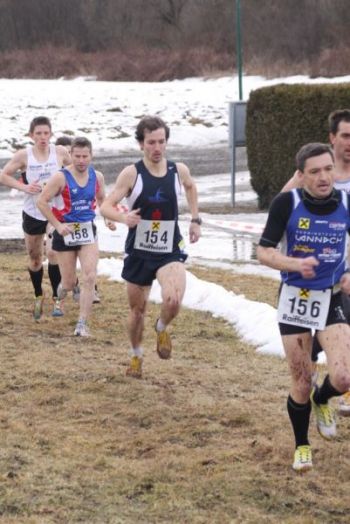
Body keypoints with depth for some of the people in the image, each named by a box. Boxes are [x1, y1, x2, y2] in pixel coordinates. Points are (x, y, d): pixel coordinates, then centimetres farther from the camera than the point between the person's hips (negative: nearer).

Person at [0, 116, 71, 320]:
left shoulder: (60, 152, -8)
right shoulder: (24, 156, -9)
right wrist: (23, 187, -15)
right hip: (33, 213, 2)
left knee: (53, 252, -20)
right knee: (35, 258, 13)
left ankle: (57, 299, -9)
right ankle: (39, 296, 36)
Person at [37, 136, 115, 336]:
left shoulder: (97, 176, 1)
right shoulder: (61, 177, -14)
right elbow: (42, 201, -11)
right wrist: (58, 225, -16)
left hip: (88, 231, 3)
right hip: (66, 233, -3)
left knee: (90, 278, -12)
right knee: (70, 282, 6)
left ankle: (82, 324, -8)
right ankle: (64, 286, 46)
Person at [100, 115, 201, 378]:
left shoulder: (179, 170, -3)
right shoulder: (132, 173, -12)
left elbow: (191, 187, 21)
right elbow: (106, 206, -15)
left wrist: (195, 219, 16)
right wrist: (123, 217, -35)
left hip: (170, 251, 0)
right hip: (139, 251, 0)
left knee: (173, 300, -25)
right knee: (138, 309, 13)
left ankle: (162, 329, 10)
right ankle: (136, 356, 40)